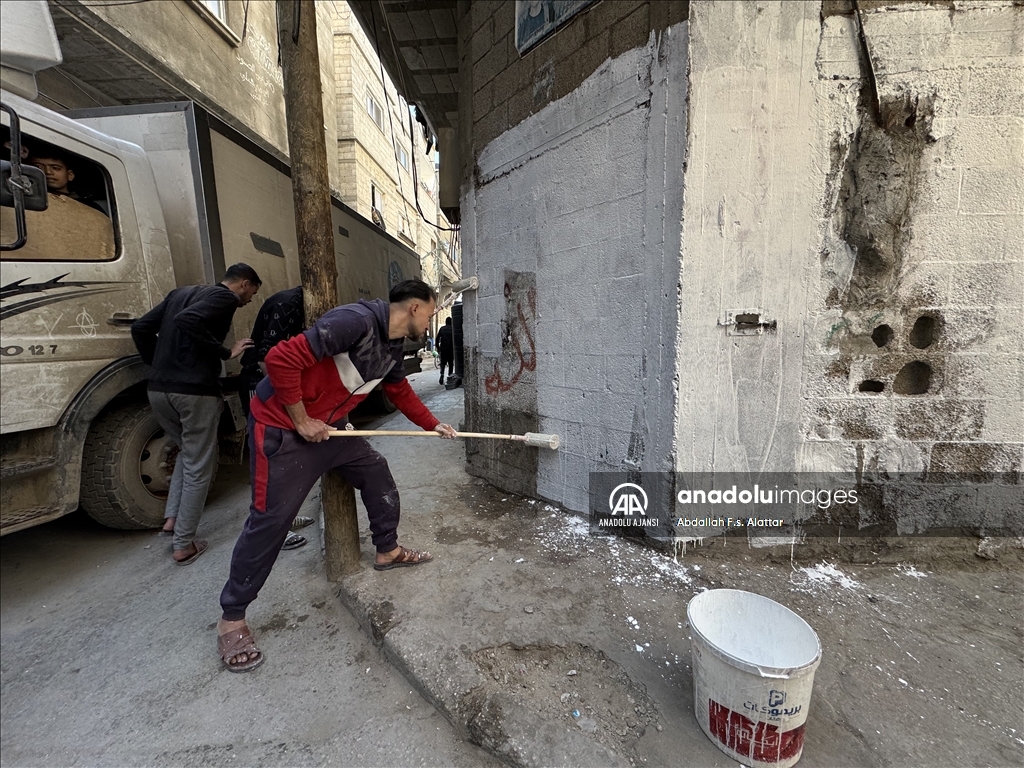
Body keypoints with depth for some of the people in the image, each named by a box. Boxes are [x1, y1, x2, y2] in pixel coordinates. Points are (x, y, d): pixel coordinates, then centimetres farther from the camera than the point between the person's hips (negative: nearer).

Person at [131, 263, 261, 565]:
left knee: (187, 452, 28)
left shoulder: (180, 293, 20)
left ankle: (172, 517, 27)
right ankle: (184, 545, 14)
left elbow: (140, 328, 15)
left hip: (158, 390, 8)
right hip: (195, 391, -8)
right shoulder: (226, 297, -4)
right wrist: (226, 353, -15)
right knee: (198, 468, 6)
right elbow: (187, 322, -22)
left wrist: (157, 365, 20)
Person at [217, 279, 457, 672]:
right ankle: (231, 618, 20)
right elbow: (282, 359, -30)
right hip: (280, 426, -9)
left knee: (376, 471, 10)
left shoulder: (393, 349, 2)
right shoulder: (357, 321, -28)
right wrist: (301, 421, -21)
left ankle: (387, 551, 31)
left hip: (326, 426, 9)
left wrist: (434, 425, 22)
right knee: (270, 519, -3)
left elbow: (401, 393, 20)